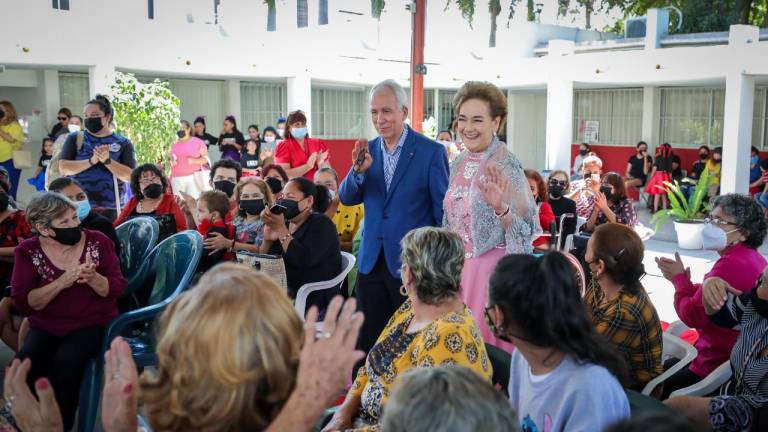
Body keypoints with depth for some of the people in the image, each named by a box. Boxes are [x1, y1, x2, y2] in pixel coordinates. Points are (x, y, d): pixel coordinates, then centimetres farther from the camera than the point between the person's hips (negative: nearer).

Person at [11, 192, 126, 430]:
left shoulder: (98, 241, -4)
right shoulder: (27, 251, -3)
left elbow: (117, 289, -4)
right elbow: (23, 303, -11)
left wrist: (93, 278, -25)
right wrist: (61, 282, -25)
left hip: (93, 323, -1)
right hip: (46, 326, 1)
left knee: (65, 363, -30)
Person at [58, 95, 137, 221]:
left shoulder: (123, 143, 4)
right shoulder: (75, 138, 8)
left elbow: (130, 176, -5)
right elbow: (63, 168, -4)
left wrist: (107, 161, -19)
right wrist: (91, 161, -19)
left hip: (111, 209, 0)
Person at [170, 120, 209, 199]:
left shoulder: (198, 142, 4)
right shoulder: (174, 145, 15)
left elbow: (206, 158, 2)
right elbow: (171, 160, 24)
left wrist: (194, 160, -15)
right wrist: (172, 163, 1)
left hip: (193, 177, -3)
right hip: (177, 179, 3)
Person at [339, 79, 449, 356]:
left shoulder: (431, 151, -8)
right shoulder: (368, 150, 7)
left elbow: (443, 209, -5)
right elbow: (346, 199, 4)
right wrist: (358, 169, -15)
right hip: (371, 261, 5)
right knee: (367, 341, 12)